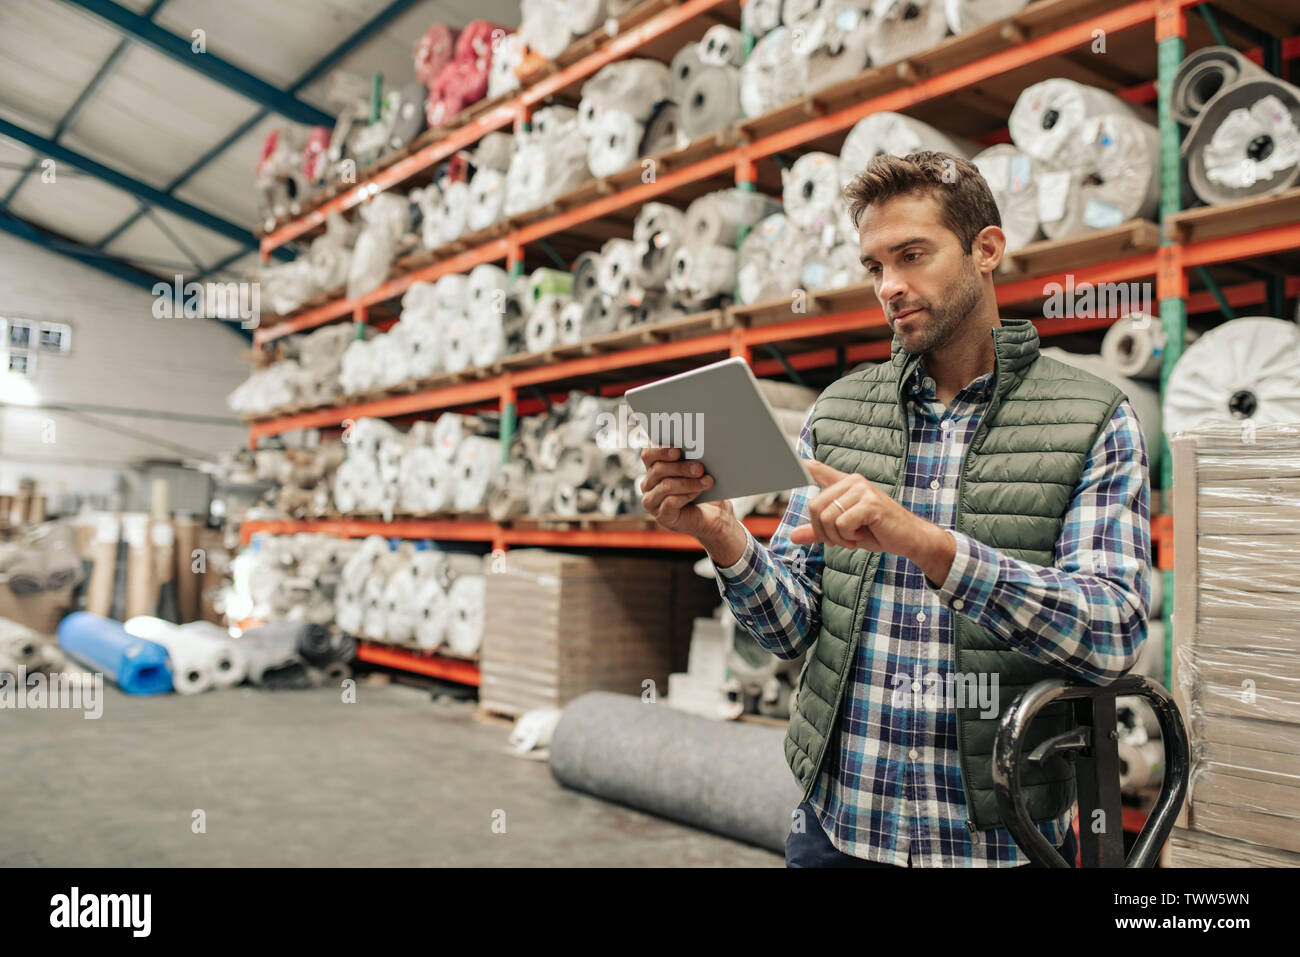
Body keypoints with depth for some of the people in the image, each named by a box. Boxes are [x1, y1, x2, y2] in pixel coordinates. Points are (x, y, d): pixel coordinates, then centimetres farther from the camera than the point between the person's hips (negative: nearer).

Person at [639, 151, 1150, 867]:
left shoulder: (1093, 422, -5)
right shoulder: (837, 413, 2)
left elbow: (1111, 634, -18)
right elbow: (794, 628, 0)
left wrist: (924, 541, -31)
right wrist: (721, 535, -20)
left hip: (999, 841, -2)